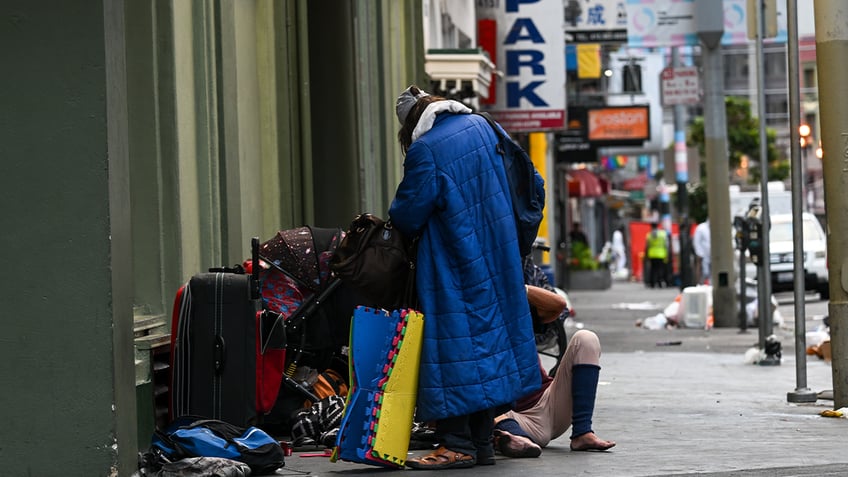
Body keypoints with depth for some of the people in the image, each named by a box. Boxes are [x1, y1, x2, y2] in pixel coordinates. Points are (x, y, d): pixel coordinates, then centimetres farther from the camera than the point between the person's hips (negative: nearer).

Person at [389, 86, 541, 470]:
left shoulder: (425, 150, -14)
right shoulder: (483, 128, 8)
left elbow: (407, 215, -10)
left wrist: (395, 218, 13)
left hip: (454, 264, -7)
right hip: (497, 257, 7)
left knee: (454, 338, -5)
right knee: (488, 323, 10)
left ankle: (458, 444, -8)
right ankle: (482, 441, 13)